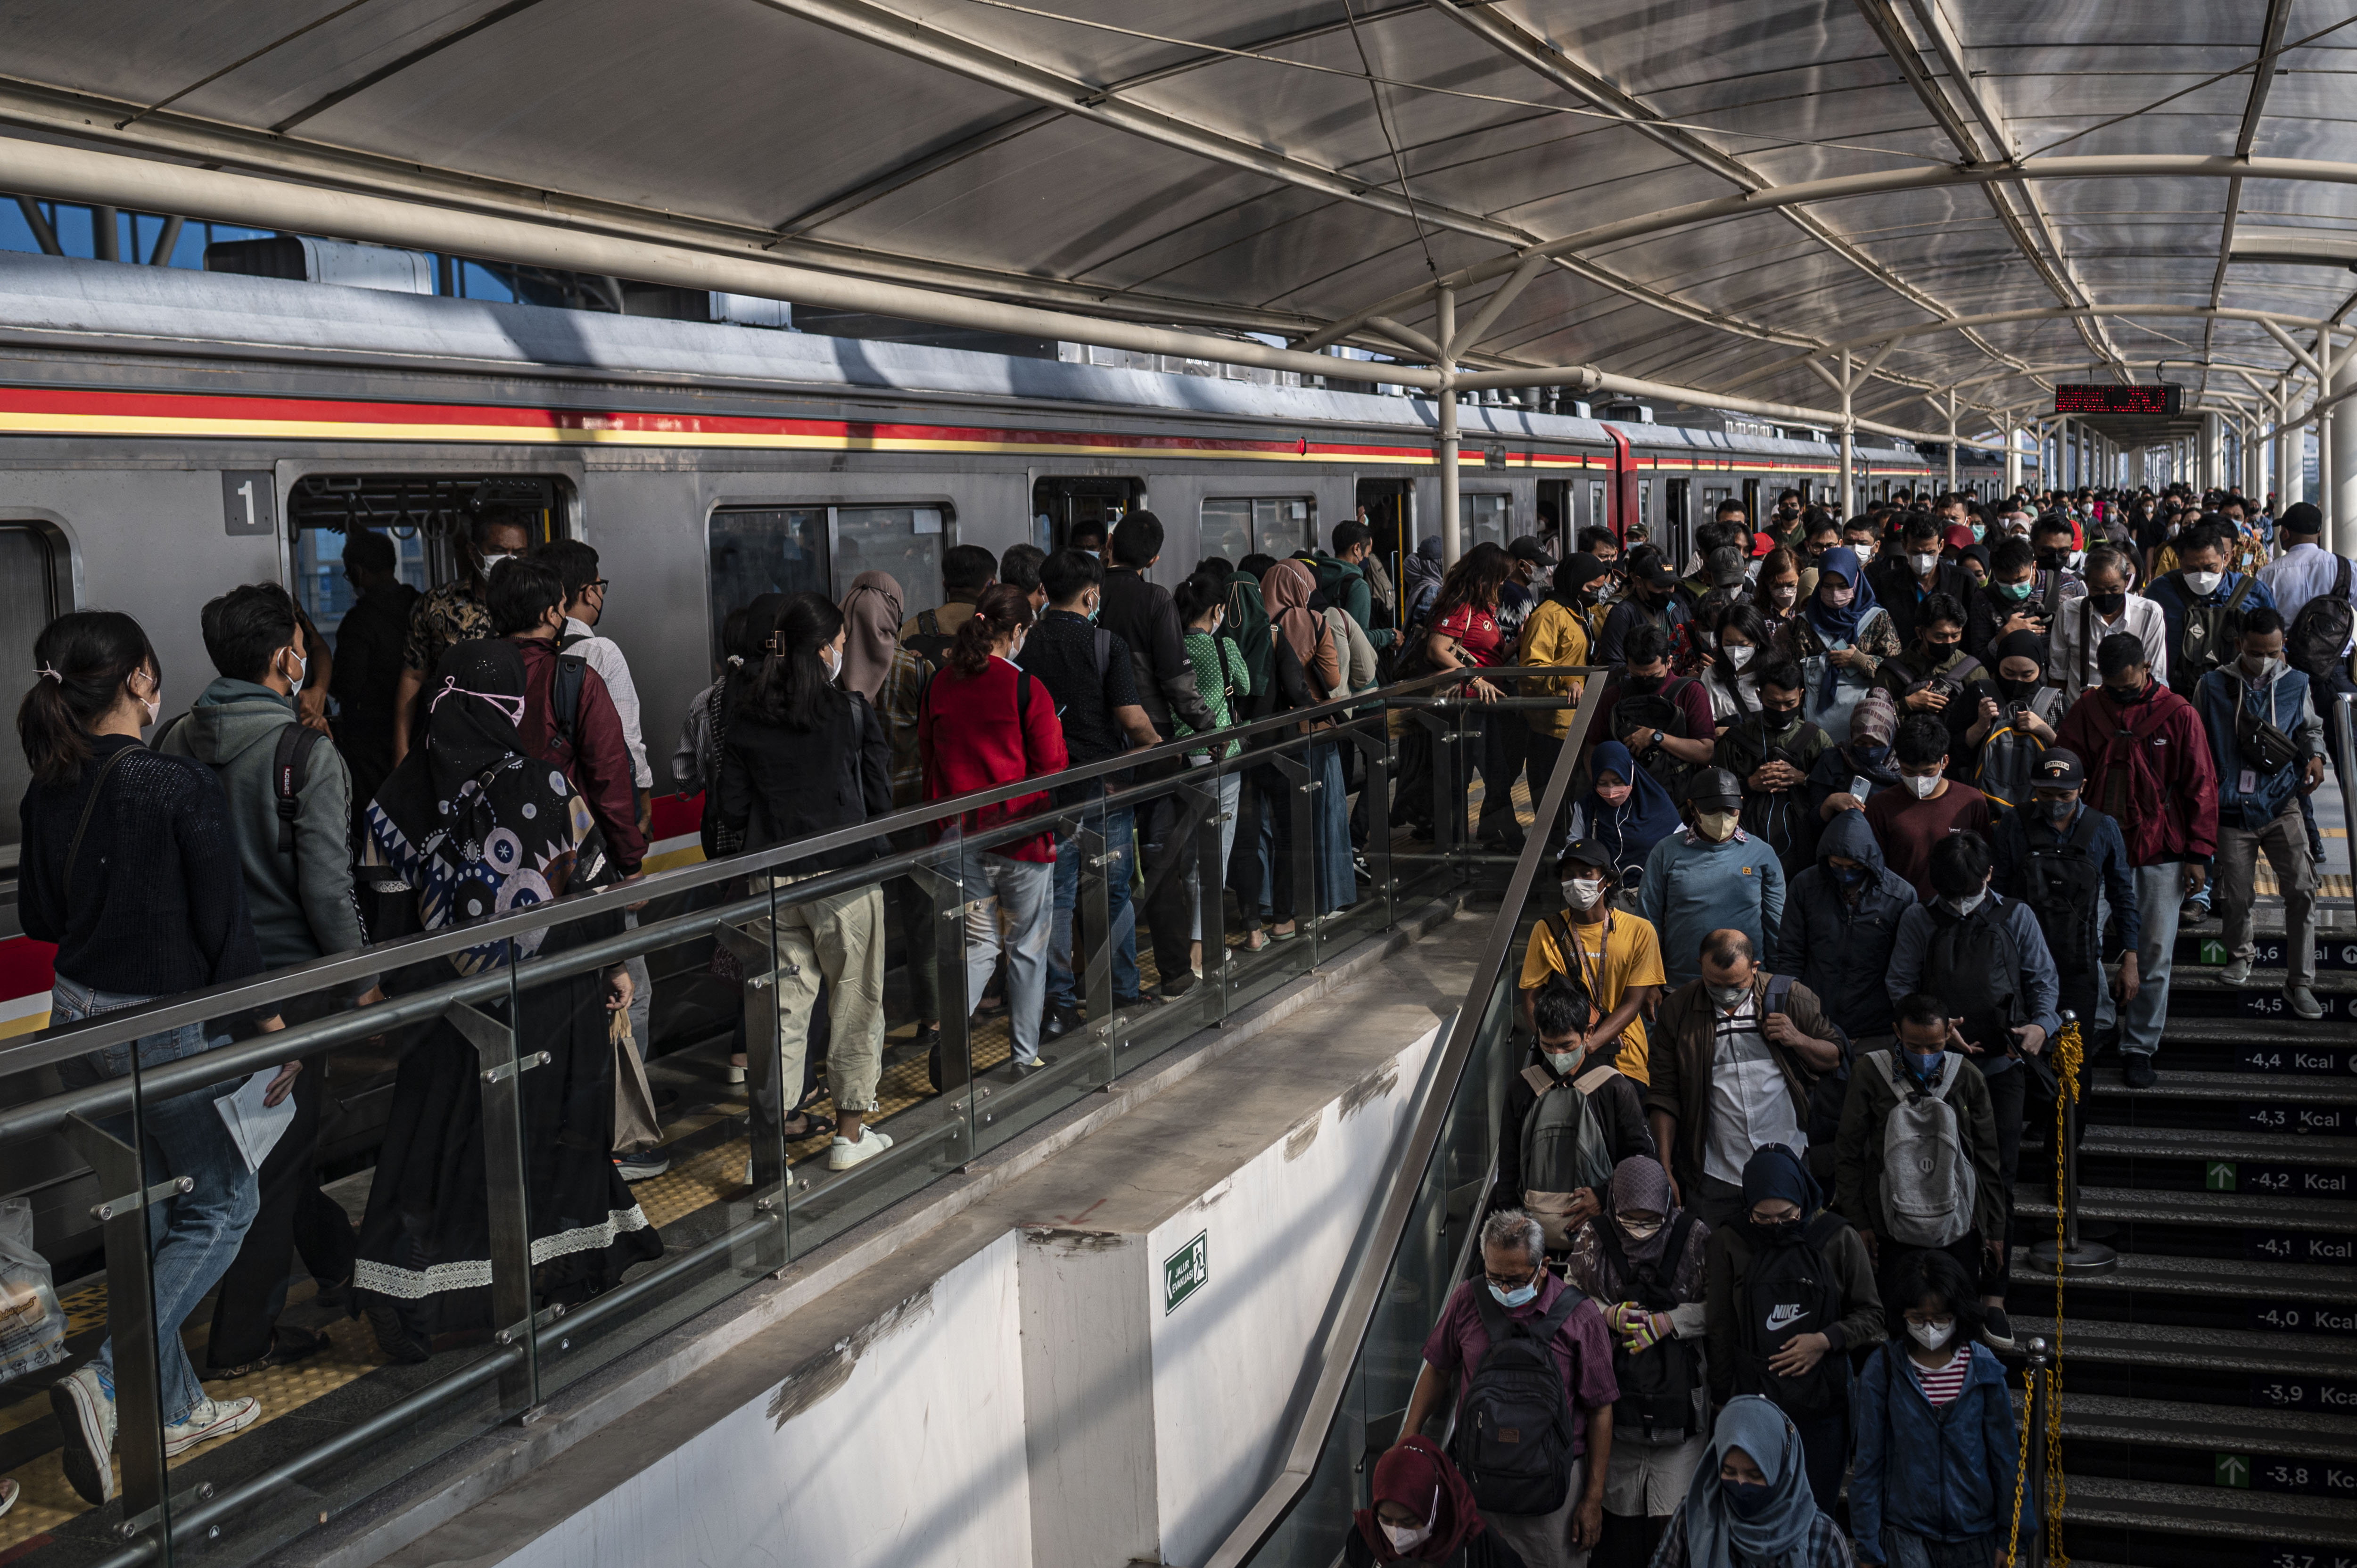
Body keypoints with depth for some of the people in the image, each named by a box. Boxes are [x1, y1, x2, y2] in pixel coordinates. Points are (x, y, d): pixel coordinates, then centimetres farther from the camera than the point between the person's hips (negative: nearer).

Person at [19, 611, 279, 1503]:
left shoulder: (46, 797, -1)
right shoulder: (183, 789, -20)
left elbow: (37, 918, 11)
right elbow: (227, 929, -16)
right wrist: (270, 1028, -5)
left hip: (79, 1021, 7)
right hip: (170, 1029, -7)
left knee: (144, 1211, 19)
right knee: (224, 1203, 11)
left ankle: (172, 1405, 30)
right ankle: (106, 1380, -3)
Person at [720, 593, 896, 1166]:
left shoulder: (747, 721, 1)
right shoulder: (853, 712, -9)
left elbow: (733, 808, 2)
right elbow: (880, 799, -6)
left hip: (773, 881, 3)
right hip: (844, 877, -3)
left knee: (783, 1002, 10)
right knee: (854, 1000, 10)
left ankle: (771, 1133, 9)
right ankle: (851, 1129, 18)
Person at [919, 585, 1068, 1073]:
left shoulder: (940, 686, 2)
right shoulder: (1027, 690, -13)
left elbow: (928, 755, 11)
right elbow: (1050, 768, -9)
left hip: (961, 835, 4)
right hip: (1021, 832, -4)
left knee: (979, 943, 14)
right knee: (1028, 947, 10)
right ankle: (1025, 1056, 16)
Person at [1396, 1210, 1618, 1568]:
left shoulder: (1579, 1317, -10)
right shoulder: (1467, 1300, -2)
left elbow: (1600, 1410, -4)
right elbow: (1438, 1370, 12)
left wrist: (1594, 1498, -3)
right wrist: (1408, 1438, 6)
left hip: (1549, 1481, -2)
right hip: (1476, 1469, 2)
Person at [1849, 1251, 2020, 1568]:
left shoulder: (1984, 1369, -4)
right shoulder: (1882, 1370, -8)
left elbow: (2006, 1455, 4)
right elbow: (1868, 1462, -3)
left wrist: (2008, 1537, 5)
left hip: (1975, 1532, 2)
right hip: (1906, 1535, -2)